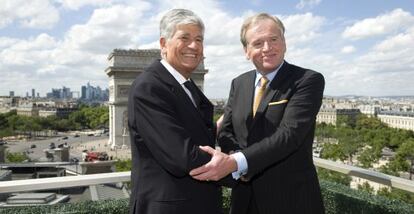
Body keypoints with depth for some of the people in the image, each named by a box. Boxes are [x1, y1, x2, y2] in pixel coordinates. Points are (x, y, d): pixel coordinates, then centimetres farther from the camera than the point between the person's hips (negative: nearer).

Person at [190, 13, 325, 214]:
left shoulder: (309, 80, -12)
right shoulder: (239, 83, 5)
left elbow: (289, 134, -22)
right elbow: (226, 131, 4)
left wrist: (236, 162, -30)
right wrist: (232, 159, -17)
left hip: (291, 198, -4)